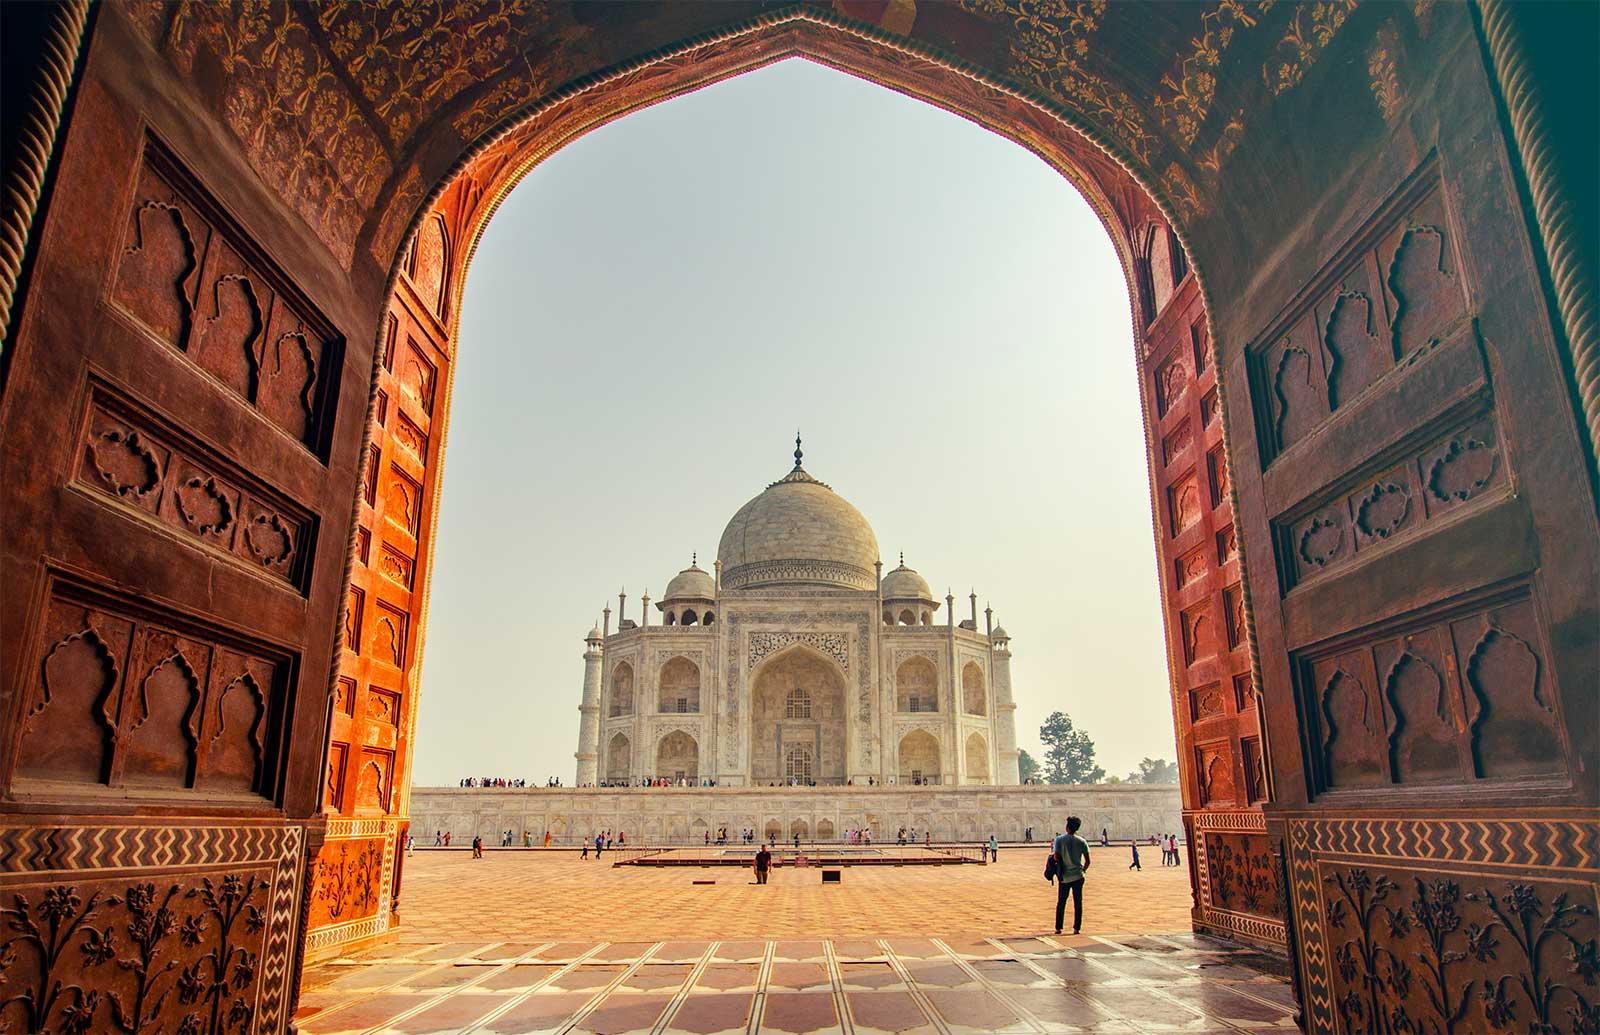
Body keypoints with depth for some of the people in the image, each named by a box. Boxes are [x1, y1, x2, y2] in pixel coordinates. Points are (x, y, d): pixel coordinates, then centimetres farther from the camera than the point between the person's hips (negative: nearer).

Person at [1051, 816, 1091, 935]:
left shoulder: (1059, 840, -8)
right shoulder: (1081, 841, -2)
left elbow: (1057, 857, -14)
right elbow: (1087, 861, -2)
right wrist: (1083, 870, 14)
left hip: (1063, 876, -1)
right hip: (1077, 876, 1)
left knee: (1061, 903, 10)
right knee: (1078, 902, 9)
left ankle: (1058, 928, 12)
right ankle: (1076, 928, 9)